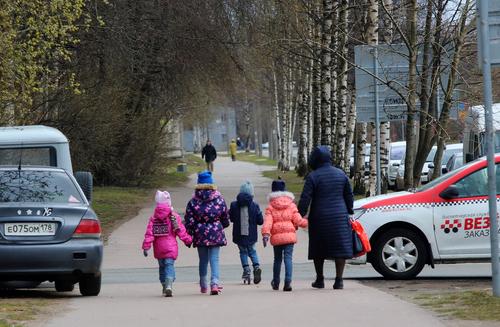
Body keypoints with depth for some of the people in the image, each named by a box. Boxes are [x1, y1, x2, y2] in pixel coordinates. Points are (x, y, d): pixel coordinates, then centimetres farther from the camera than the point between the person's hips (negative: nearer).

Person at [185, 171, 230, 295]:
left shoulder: (193, 202, -4)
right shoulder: (219, 200, -1)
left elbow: (189, 221, -4)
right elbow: (225, 219, 7)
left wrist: (188, 236, 5)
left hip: (200, 235, 1)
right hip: (216, 233, -1)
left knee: (203, 260, 14)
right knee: (214, 258, -1)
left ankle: (203, 286, 23)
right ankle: (214, 283, -19)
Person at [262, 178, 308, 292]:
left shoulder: (271, 207, 2)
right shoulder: (291, 205, 4)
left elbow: (267, 221, -10)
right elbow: (298, 220, 0)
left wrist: (265, 234, -17)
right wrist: (306, 222, 19)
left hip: (276, 237, 1)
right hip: (289, 235, 0)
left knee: (277, 259, 14)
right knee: (288, 258, -4)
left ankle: (276, 283, 24)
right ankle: (288, 281, -21)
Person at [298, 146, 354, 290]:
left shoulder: (313, 177, -7)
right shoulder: (341, 174, 6)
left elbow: (305, 199, -11)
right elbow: (349, 196, 13)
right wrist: (348, 212, 25)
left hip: (319, 218, -2)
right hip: (339, 217, 2)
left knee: (318, 250, 11)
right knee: (340, 247, 1)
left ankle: (320, 280, 17)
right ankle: (339, 280, -5)